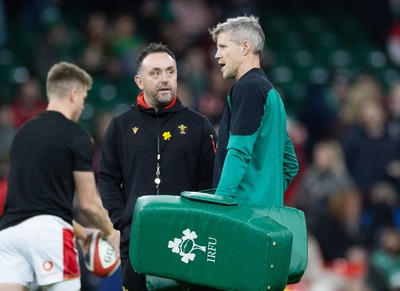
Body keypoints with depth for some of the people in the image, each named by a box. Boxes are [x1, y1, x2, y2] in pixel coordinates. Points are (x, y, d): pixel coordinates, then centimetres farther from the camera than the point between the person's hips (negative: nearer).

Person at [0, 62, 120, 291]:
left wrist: (78, 231, 33)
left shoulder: (24, 131, 19)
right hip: (48, 230, -6)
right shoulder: (76, 136, -2)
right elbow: (88, 203, -1)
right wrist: (111, 233, 18)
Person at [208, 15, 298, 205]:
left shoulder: (247, 88, -8)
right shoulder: (271, 92, 22)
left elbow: (239, 151, -17)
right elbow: (290, 164, 25)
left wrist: (220, 200, -21)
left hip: (247, 205, -10)